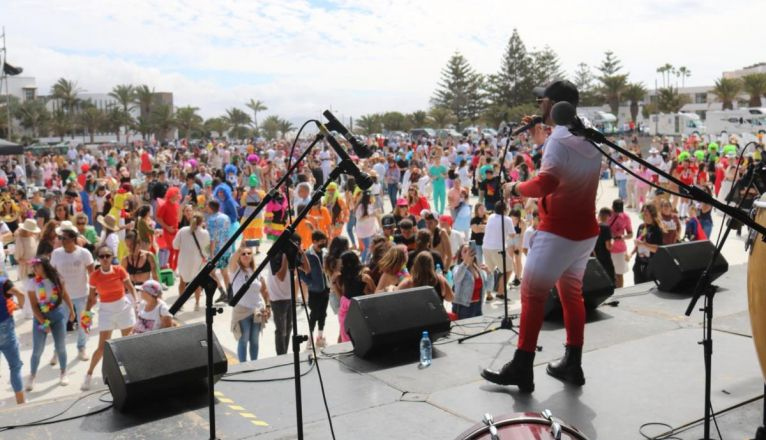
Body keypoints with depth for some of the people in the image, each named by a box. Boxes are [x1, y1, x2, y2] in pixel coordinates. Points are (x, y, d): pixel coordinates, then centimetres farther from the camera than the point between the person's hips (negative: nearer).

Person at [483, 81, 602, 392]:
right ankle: (572, 365, 19)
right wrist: (542, 142, 18)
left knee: (532, 294, -5)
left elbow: (545, 184, -27)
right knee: (572, 293, 15)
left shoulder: (560, 138, -15)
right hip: (585, 230, 9)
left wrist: (517, 188, -11)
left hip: (558, 231, -9)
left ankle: (521, 370, -4)